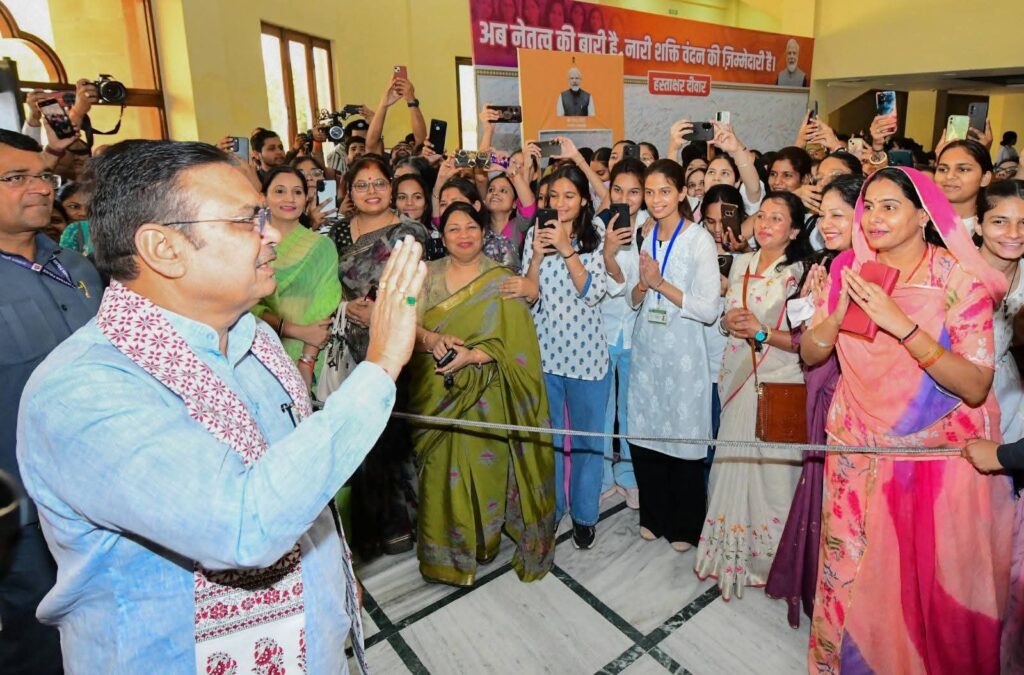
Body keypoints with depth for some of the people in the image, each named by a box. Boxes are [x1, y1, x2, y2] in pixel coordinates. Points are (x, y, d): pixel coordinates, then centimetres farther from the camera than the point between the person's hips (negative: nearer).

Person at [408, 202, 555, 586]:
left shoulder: (502, 280, 0)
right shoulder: (427, 275, 8)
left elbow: (513, 342, -8)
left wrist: (471, 355, -21)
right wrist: (431, 339, -20)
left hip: (483, 394, -2)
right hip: (436, 393, 3)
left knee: (483, 467, 3)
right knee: (440, 470, 8)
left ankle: (482, 542, 27)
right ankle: (444, 550, 26)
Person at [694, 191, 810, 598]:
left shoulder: (800, 273, -8)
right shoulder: (741, 263, 10)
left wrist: (762, 332, -19)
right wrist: (729, 322, -1)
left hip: (779, 385, -5)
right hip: (738, 380, 5)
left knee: (772, 471, 1)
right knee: (733, 465, 10)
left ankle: (772, 558, 22)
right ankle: (733, 553, 28)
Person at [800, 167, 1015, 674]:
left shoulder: (960, 281, -13)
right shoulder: (848, 269, -1)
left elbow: (975, 388, -21)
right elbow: (809, 354, -1)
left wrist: (900, 324, -29)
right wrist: (841, 314, -19)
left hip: (938, 457, -2)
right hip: (858, 449, 3)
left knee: (929, 583, 9)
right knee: (852, 573, 11)